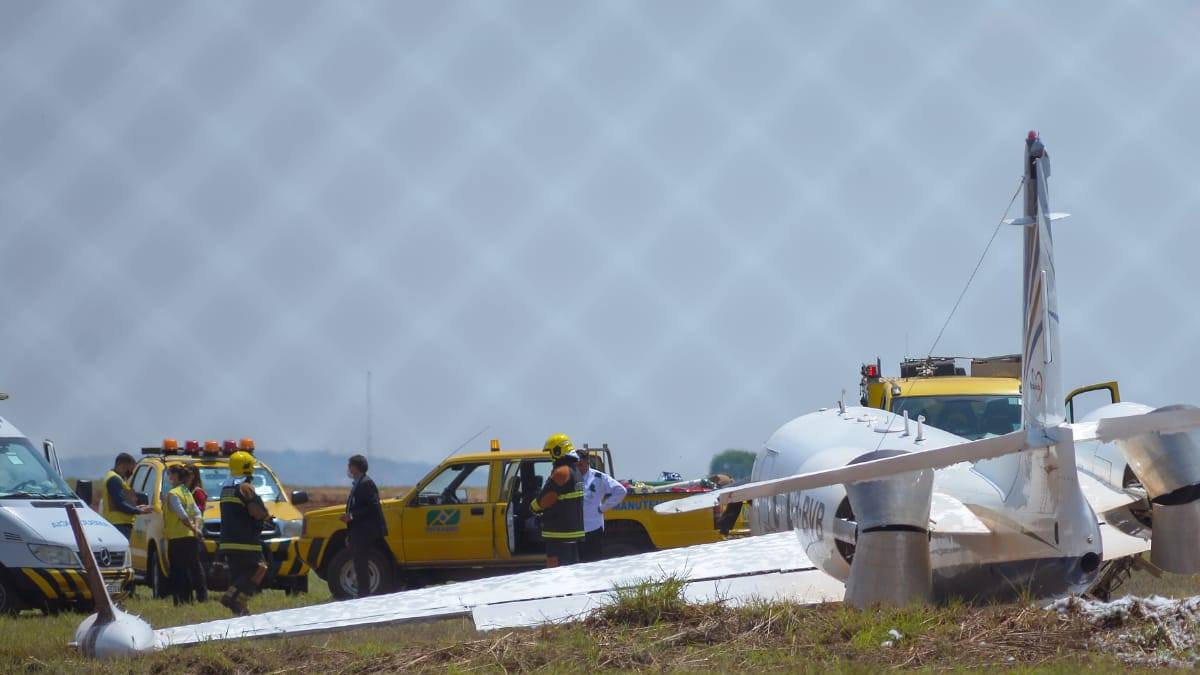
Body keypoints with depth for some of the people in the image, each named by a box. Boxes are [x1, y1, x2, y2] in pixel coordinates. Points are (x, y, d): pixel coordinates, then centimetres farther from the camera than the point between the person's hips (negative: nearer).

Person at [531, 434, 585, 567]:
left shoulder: (561, 472, -17)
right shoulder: (575, 472, 15)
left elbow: (545, 498, -17)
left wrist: (534, 507, 3)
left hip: (559, 531, -10)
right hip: (574, 530, 10)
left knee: (556, 567, -10)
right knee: (572, 565, 14)